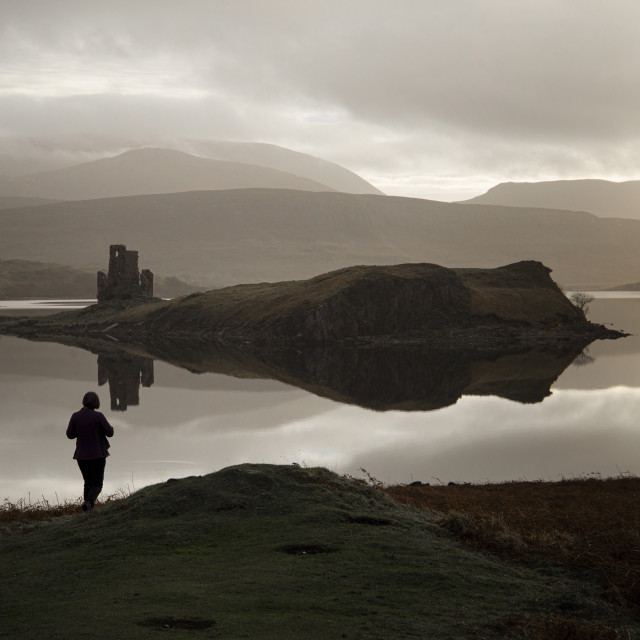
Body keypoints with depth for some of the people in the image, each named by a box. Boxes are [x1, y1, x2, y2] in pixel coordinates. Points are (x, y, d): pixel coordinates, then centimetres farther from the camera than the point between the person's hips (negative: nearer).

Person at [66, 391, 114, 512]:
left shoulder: (75, 416, -4)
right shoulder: (98, 416, -13)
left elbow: (69, 435, 5)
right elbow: (110, 432, -8)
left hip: (82, 455, 4)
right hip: (98, 454, -3)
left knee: (88, 482, 20)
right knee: (97, 484, 5)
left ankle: (89, 510, 15)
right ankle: (89, 502, -22)